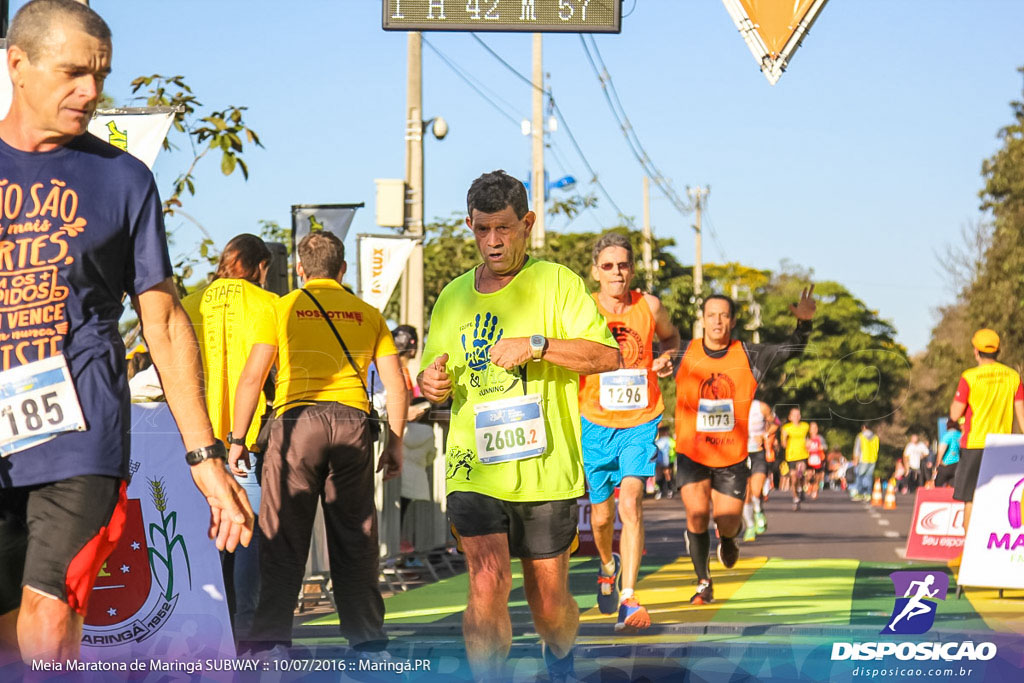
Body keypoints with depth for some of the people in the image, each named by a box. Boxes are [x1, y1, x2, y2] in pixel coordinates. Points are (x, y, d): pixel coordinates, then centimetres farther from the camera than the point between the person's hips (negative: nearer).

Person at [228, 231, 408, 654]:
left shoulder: (283, 308, 8)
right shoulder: (368, 314, 15)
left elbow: (252, 376, 2)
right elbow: (395, 384, 10)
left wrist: (237, 439, 6)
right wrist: (395, 443, 16)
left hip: (297, 417, -2)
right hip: (353, 421, 2)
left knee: (283, 537, -1)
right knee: (355, 539, 8)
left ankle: (270, 639, -9)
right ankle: (368, 640, 10)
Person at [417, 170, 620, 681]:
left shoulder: (557, 284, 0)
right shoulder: (453, 296, 12)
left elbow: (607, 355, -10)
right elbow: (432, 379, 23)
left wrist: (536, 345, -21)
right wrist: (430, 384, -1)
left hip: (546, 469, -2)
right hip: (474, 467, 2)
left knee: (548, 598, 10)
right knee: (488, 581, -18)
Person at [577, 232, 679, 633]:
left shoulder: (649, 307, -1)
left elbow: (670, 336, 20)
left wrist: (666, 357, -1)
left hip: (641, 422, -1)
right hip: (596, 423, 1)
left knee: (630, 502, -18)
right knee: (602, 513, 11)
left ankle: (629, 600, -19)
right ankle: (608, 565, 45)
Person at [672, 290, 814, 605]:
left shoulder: (748, 355, -3)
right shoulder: (683, 354, -4)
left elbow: (791, 349, -2)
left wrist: (804, 322, -22)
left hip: (732, 457, 1)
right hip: (691, 453, -1)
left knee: (727, 523, 0)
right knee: (697, 513, -14)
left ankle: (727, 539, 41)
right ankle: (703, 583, 7)